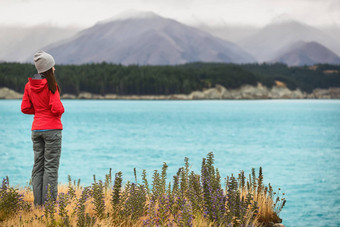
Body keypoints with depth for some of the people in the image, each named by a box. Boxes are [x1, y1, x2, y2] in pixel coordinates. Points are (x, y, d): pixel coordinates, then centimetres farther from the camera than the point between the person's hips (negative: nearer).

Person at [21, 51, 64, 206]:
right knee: (51, 166, -3)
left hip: (36, 129, 6)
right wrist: (61, 110, 4)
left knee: (38, 165, 10)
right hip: (52, 129, -6)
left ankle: (38, 203, 11)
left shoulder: (29, 85, 5)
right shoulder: (50, 85, -14)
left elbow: (25, 108, 7)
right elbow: (56, 108, -18)